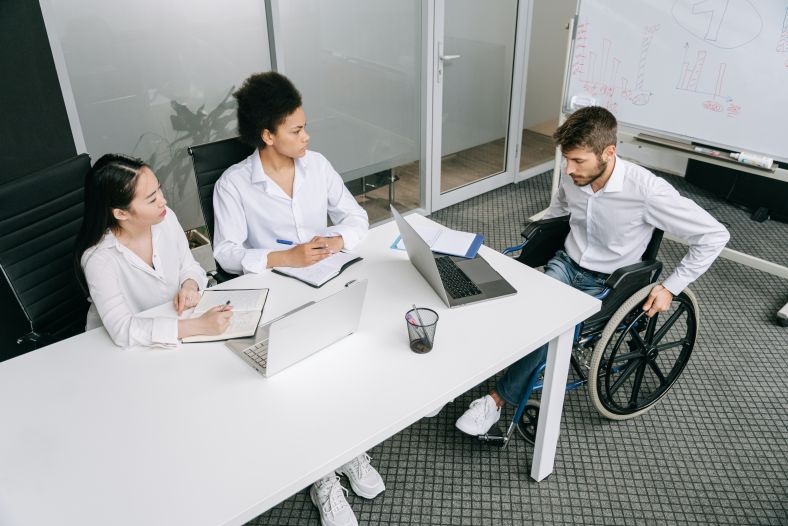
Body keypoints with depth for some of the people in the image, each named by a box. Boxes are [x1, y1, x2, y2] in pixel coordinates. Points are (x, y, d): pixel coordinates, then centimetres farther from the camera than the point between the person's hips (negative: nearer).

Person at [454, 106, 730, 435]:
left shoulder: (647, 190, -25)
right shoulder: (573, 177, -8)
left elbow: (715, 235, -16)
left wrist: (671, 288, -13)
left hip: (605, 284, -4)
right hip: (566, 264, 5)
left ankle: (499, 399, -12)